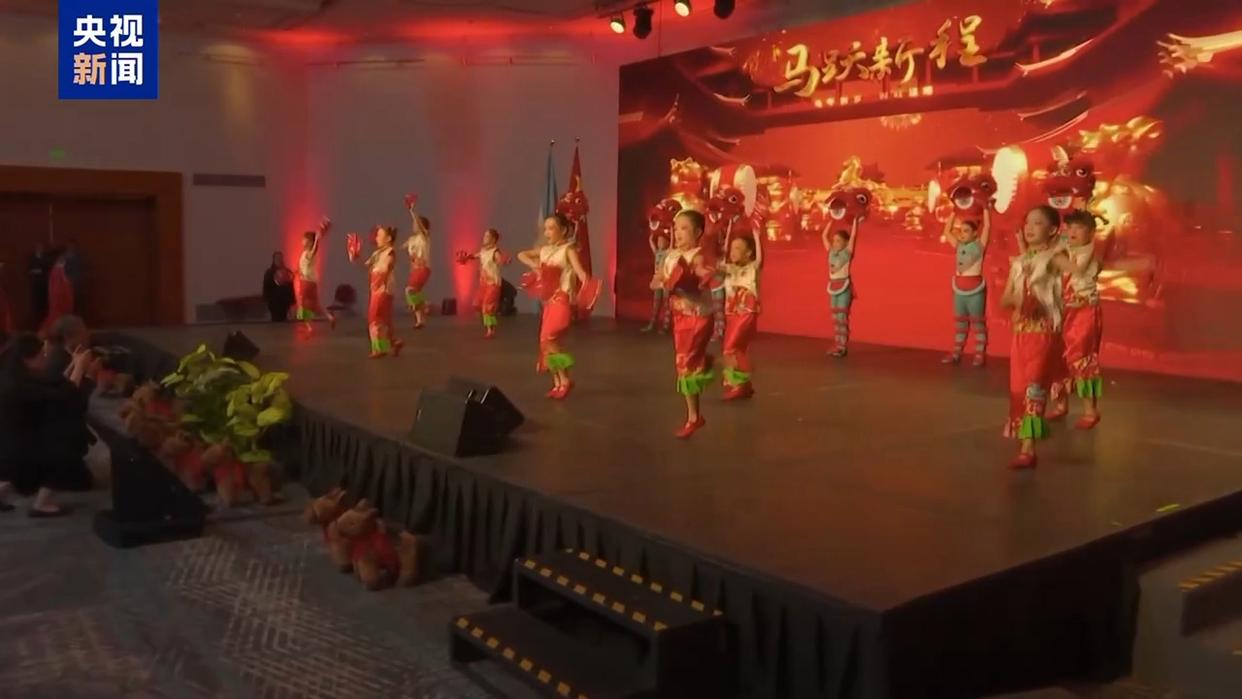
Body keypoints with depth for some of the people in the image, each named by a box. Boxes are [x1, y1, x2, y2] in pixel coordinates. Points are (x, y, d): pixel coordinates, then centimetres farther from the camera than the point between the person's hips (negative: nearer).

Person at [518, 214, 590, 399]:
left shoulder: (568, 249, -8)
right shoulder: (544, 250, 13)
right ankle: (558, 383, 18)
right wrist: (532, 263, 3)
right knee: (546, 342, 8)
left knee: (548, 340, -18)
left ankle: (565, 380, -6)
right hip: (548, 301, 8)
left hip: (562, 300, -8)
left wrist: (587, 283, -45)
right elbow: (521, 255, 25)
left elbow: (579, 269, -23)